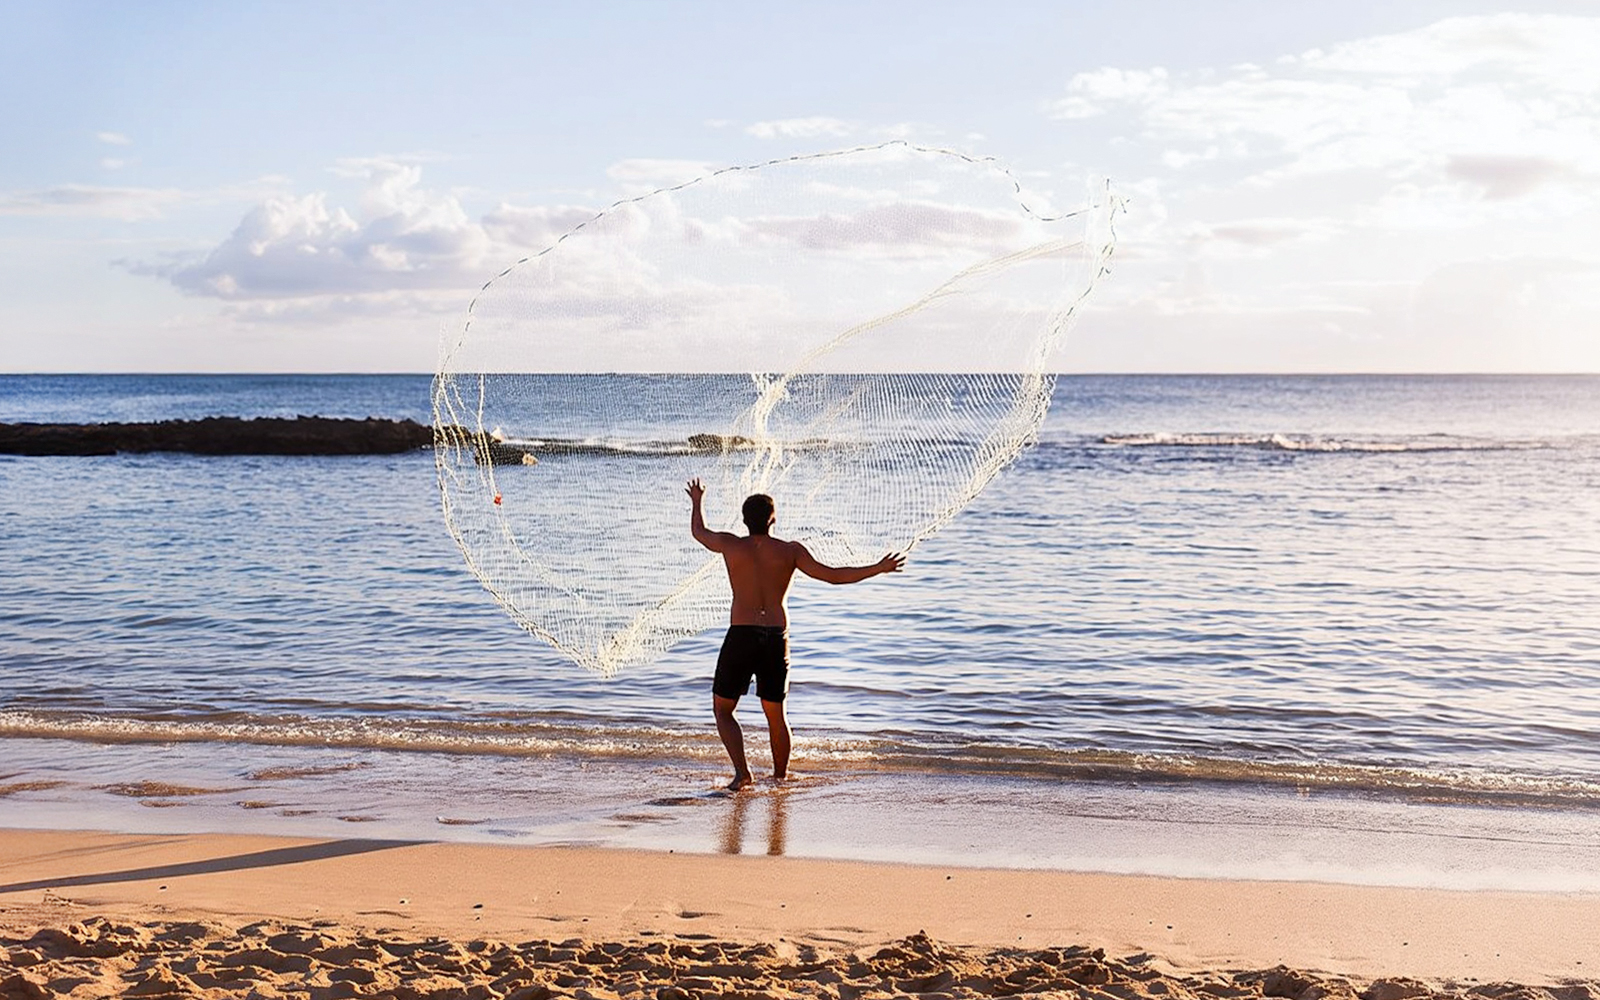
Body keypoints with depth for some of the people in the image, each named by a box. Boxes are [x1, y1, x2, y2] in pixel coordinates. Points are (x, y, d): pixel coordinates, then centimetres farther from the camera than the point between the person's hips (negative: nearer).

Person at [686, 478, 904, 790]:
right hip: (777, 638, 2)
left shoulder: (731, 545, 0)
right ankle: (780, 775, 24)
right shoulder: (790, 551, 0)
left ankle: (741, 771, -6)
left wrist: (696, 502, 40)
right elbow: (832, 575, -1)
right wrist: (879, 568, 5)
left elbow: (699, 532, 20)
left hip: (741, 636, -2)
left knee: (722, 709, 9)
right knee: (775, 713, 16)